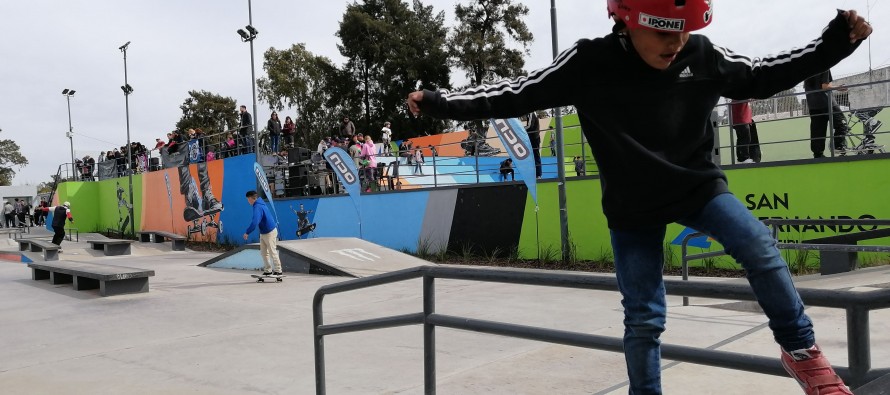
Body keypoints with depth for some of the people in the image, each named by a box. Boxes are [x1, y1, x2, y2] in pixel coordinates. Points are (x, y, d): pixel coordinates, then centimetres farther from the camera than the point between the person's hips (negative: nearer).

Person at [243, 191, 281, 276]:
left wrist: (247, 232, -26)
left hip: (269, 232, -10)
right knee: (263, 252, 13)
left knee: (272, 252, -2)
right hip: (263, 233, 10)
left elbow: (254, 222, -33)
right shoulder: (260, 204, 9)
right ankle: (267, 270, 18)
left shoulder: (257, 207, -23)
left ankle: (278, 271, 5)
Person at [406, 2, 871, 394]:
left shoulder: (704, 56, -11)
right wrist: (439, 103, -16)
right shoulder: (589, 63, -19)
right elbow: (516, 95, -13)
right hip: (632, 209, -1)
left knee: (760, 248, -22)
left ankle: (800, 350, 1)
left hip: (697, 185, 2)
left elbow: (763, 77, 6)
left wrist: (838, 40, -1)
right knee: (643, 319, 3)